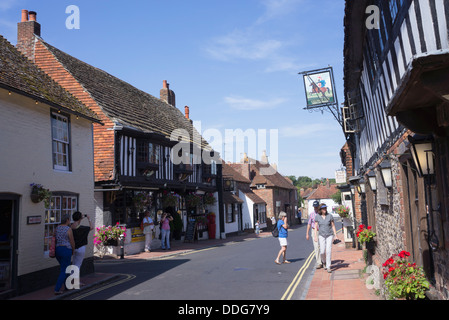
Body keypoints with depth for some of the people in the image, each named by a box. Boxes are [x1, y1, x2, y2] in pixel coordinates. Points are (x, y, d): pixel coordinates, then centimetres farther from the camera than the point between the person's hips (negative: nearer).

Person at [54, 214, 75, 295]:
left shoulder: (57, 228, 8)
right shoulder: (68, 229, -13)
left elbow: (55, 240, 12)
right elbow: (72, 242, -8)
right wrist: (73, 251, 8)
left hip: (57, 250, 8)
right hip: (66, 250, -7)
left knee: (65, 268, 23)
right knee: (64, 271, 0)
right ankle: (57, 289, -5)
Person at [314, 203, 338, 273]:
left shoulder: (330, 216, -4)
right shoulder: (317, 216, -2)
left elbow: (333, 226, 2)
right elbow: (316, 227, 1)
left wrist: (335, 236, 0)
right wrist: (315, 236, -7)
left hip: (329, 235, -1)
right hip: (321, 235, 1)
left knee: (328, 251, -12)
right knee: (322, 251, -3)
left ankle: (328, 267, -7)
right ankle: (324, 263, 27)